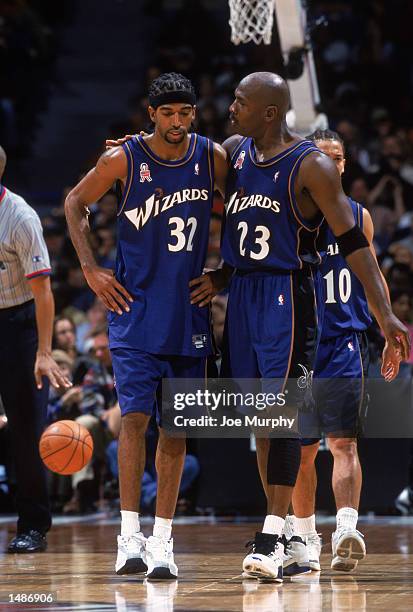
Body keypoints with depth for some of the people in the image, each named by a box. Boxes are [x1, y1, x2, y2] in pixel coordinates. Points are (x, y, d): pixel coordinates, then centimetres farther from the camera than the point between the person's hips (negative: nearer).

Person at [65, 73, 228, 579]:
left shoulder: (213, 158, -1)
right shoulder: (123, 160, -8)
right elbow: (74, 204, 5)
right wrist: (90, 269, -2)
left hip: (188, 310, 3)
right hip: (135, 308, -2)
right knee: (135, 416, -11)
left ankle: (162, 539, 8)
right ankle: (129, 536, -7)